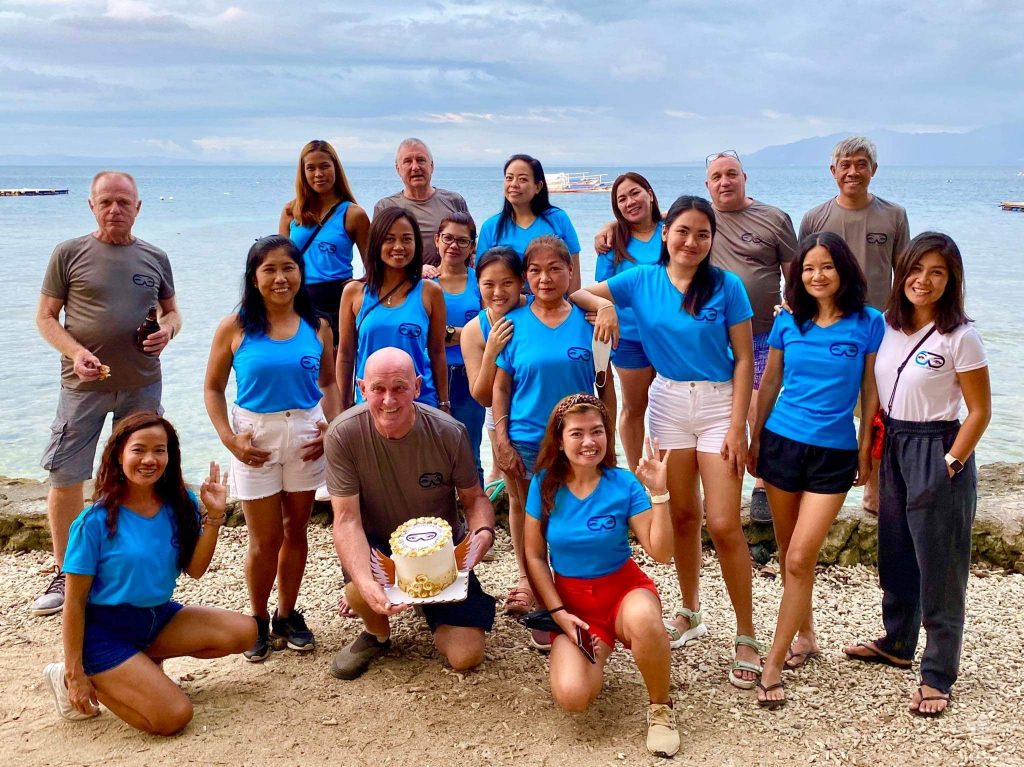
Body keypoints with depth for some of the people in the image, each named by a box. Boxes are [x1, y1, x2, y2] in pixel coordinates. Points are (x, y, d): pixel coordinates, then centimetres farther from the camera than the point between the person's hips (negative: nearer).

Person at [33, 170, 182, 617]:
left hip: (142, 383, 2)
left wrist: (167, 330, -7)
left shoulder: (155, 258, 7)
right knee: (64, 479, -1)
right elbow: (45, 317, 0)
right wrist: (75, 353, -17)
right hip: (84, 384, -2)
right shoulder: (69, 254, -1)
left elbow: (171, 311, 17)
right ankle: (65, 573, 16)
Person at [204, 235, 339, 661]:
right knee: (265, 539, 4)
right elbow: (213, 389, -1)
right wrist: (229, 438, -11)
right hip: (255, 437, -2)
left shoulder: (317, 326, 0)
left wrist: (330, 427, -6)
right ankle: (259, 621, 24)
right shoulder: (234, 327, -6)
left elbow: (329, 383, 9)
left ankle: (287, 615, 29)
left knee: (295, 530, 12)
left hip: (305, 435, 2)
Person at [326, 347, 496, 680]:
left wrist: (483, 532, -29)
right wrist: (365, 583, -40)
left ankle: (431, 605, 28)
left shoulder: (449, 433, -17)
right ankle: (377, 633, 4)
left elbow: (474, 498, -4)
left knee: (466, 657, -9)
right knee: (359, 595, -37)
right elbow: (347, 519, -23)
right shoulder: (343, 434, -21)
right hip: (377, 546, -1)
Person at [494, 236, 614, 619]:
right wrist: (501, 441, -7)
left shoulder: (588, 321, -4)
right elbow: (501, 386, -2)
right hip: (526, 440, 1)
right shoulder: (513, 322, -4)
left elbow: (605, 385, 0)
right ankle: (527, 579, 37)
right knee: (524, 508, 17)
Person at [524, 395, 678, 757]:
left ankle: (660, 706, -10)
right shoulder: (545, 484, -8)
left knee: (644, 621, -40)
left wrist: (658, 493, -24)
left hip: (625, 588, -1)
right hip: (572, 598, 1)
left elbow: (661, 553, -14)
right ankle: (599, 649, 14)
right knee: (572, 696, -24)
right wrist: (557, 613, -7)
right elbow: (534, 556, 1)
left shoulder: (624, 483, -11)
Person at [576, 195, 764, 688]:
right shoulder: (641, 280, 1)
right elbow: (576, 291, 6)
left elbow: (744, 358, -5)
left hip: (719, 403, -3)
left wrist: (737, 425, -11)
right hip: (668, 401, 3)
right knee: (682, 515, 11)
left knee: (723, 524, -7)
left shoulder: (726, 286, -6)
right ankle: (690, 613, 30)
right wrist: (602, 303, -16)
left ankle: (746, 638, 5)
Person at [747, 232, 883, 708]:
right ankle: (805, 636, 34)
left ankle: (773, 665, 0)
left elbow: (870, 392, 2)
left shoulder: (869, 324, -4)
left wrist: (865, 450, 2)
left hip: (834, 453, -3)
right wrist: (754, 441, 13)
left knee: (800, 559, -8)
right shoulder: (788, 323, 2)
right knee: (788, 553, 12)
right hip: (781, 443, 3)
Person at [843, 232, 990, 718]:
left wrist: (950, 464, -15)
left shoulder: (959, 337, -13)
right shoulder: (887, 326, 4)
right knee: (895, 554, 19)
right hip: (892, 448, 6)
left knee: (939, 567, 1)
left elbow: (979, 411, -9)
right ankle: (897, 643, 38)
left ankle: (938, 676, 11)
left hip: (936, 452, -6)